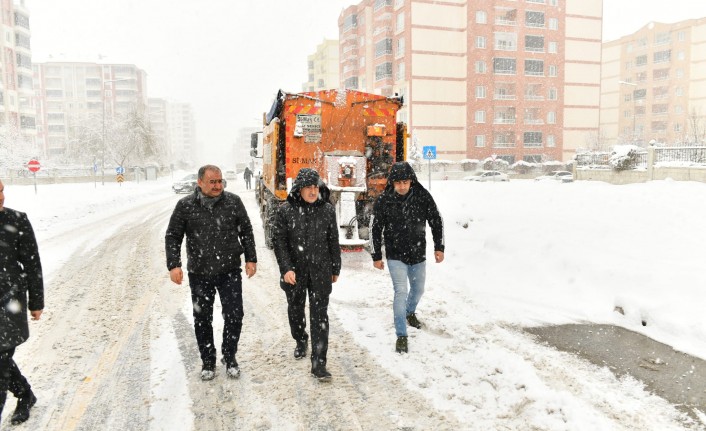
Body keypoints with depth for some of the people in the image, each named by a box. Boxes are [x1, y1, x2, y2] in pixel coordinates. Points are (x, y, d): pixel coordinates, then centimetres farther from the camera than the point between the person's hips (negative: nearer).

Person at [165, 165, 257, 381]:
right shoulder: (185, 206, -2)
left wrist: (251, 259, 4)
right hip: (199, 274, 0)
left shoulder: (233, 202, -1)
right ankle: (208, 362, 28)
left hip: (230, 272, 0)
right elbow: (172, 237, 3)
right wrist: (174, 265, -7)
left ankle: (229, 357, 23)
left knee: (234, 316, 0)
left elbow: (246, 231, 7)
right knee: (202, 320, 10)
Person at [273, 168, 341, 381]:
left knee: (319, 315, -4)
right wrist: (286, 268, -15)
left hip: (320, 271, 0)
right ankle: (301, 341, 46)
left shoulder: (328, 210, -1)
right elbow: (279, 241, -6)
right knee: (295, 310, 18)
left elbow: (334, 242, 6)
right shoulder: (285, 211, -5)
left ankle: (318, 362, 0)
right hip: (294, 272, 1)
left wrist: (335, 268, 10)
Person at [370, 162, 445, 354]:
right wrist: (376, 256, -1)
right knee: (401, 292, -10)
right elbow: (376, 230, -4)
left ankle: (410, 313, 50)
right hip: (396, 256, -3)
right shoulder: (383, 201, -13)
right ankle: (401, 335, 2)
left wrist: (439, 247, -1)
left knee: (418, 289, 19)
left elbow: (436, 221, 1)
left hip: (418, 254, 3)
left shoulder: (423, 196, -10)